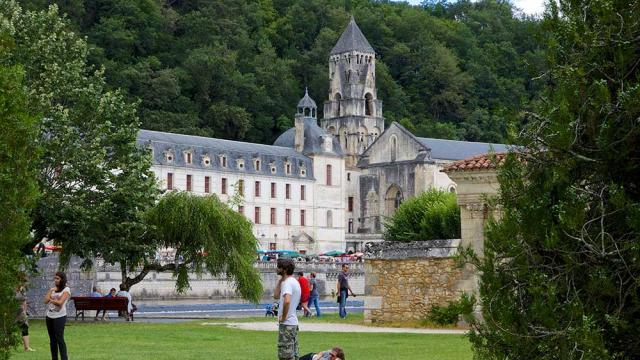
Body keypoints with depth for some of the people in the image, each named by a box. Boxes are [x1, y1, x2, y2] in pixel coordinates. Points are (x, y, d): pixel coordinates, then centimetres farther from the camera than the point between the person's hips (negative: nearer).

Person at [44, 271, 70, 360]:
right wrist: (51, 291, -2)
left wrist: (51, 299, -1)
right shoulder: (53, 289, 16)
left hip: (59, 317, -6)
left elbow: (60, 302, -15)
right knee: (52, 339, 9)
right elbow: (46, 300, 4)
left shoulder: (66, 289, -4)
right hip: (49, 316, 6)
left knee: (59, 339, -9)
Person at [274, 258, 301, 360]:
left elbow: (287, 301, -34)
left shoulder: (287, 283, -16)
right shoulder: (294, 282, 15)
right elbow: (276, 296, 21)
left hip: (286, 324, -10)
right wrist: (280, 280, 14)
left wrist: (283, 317, -22)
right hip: (293, 322, 10)